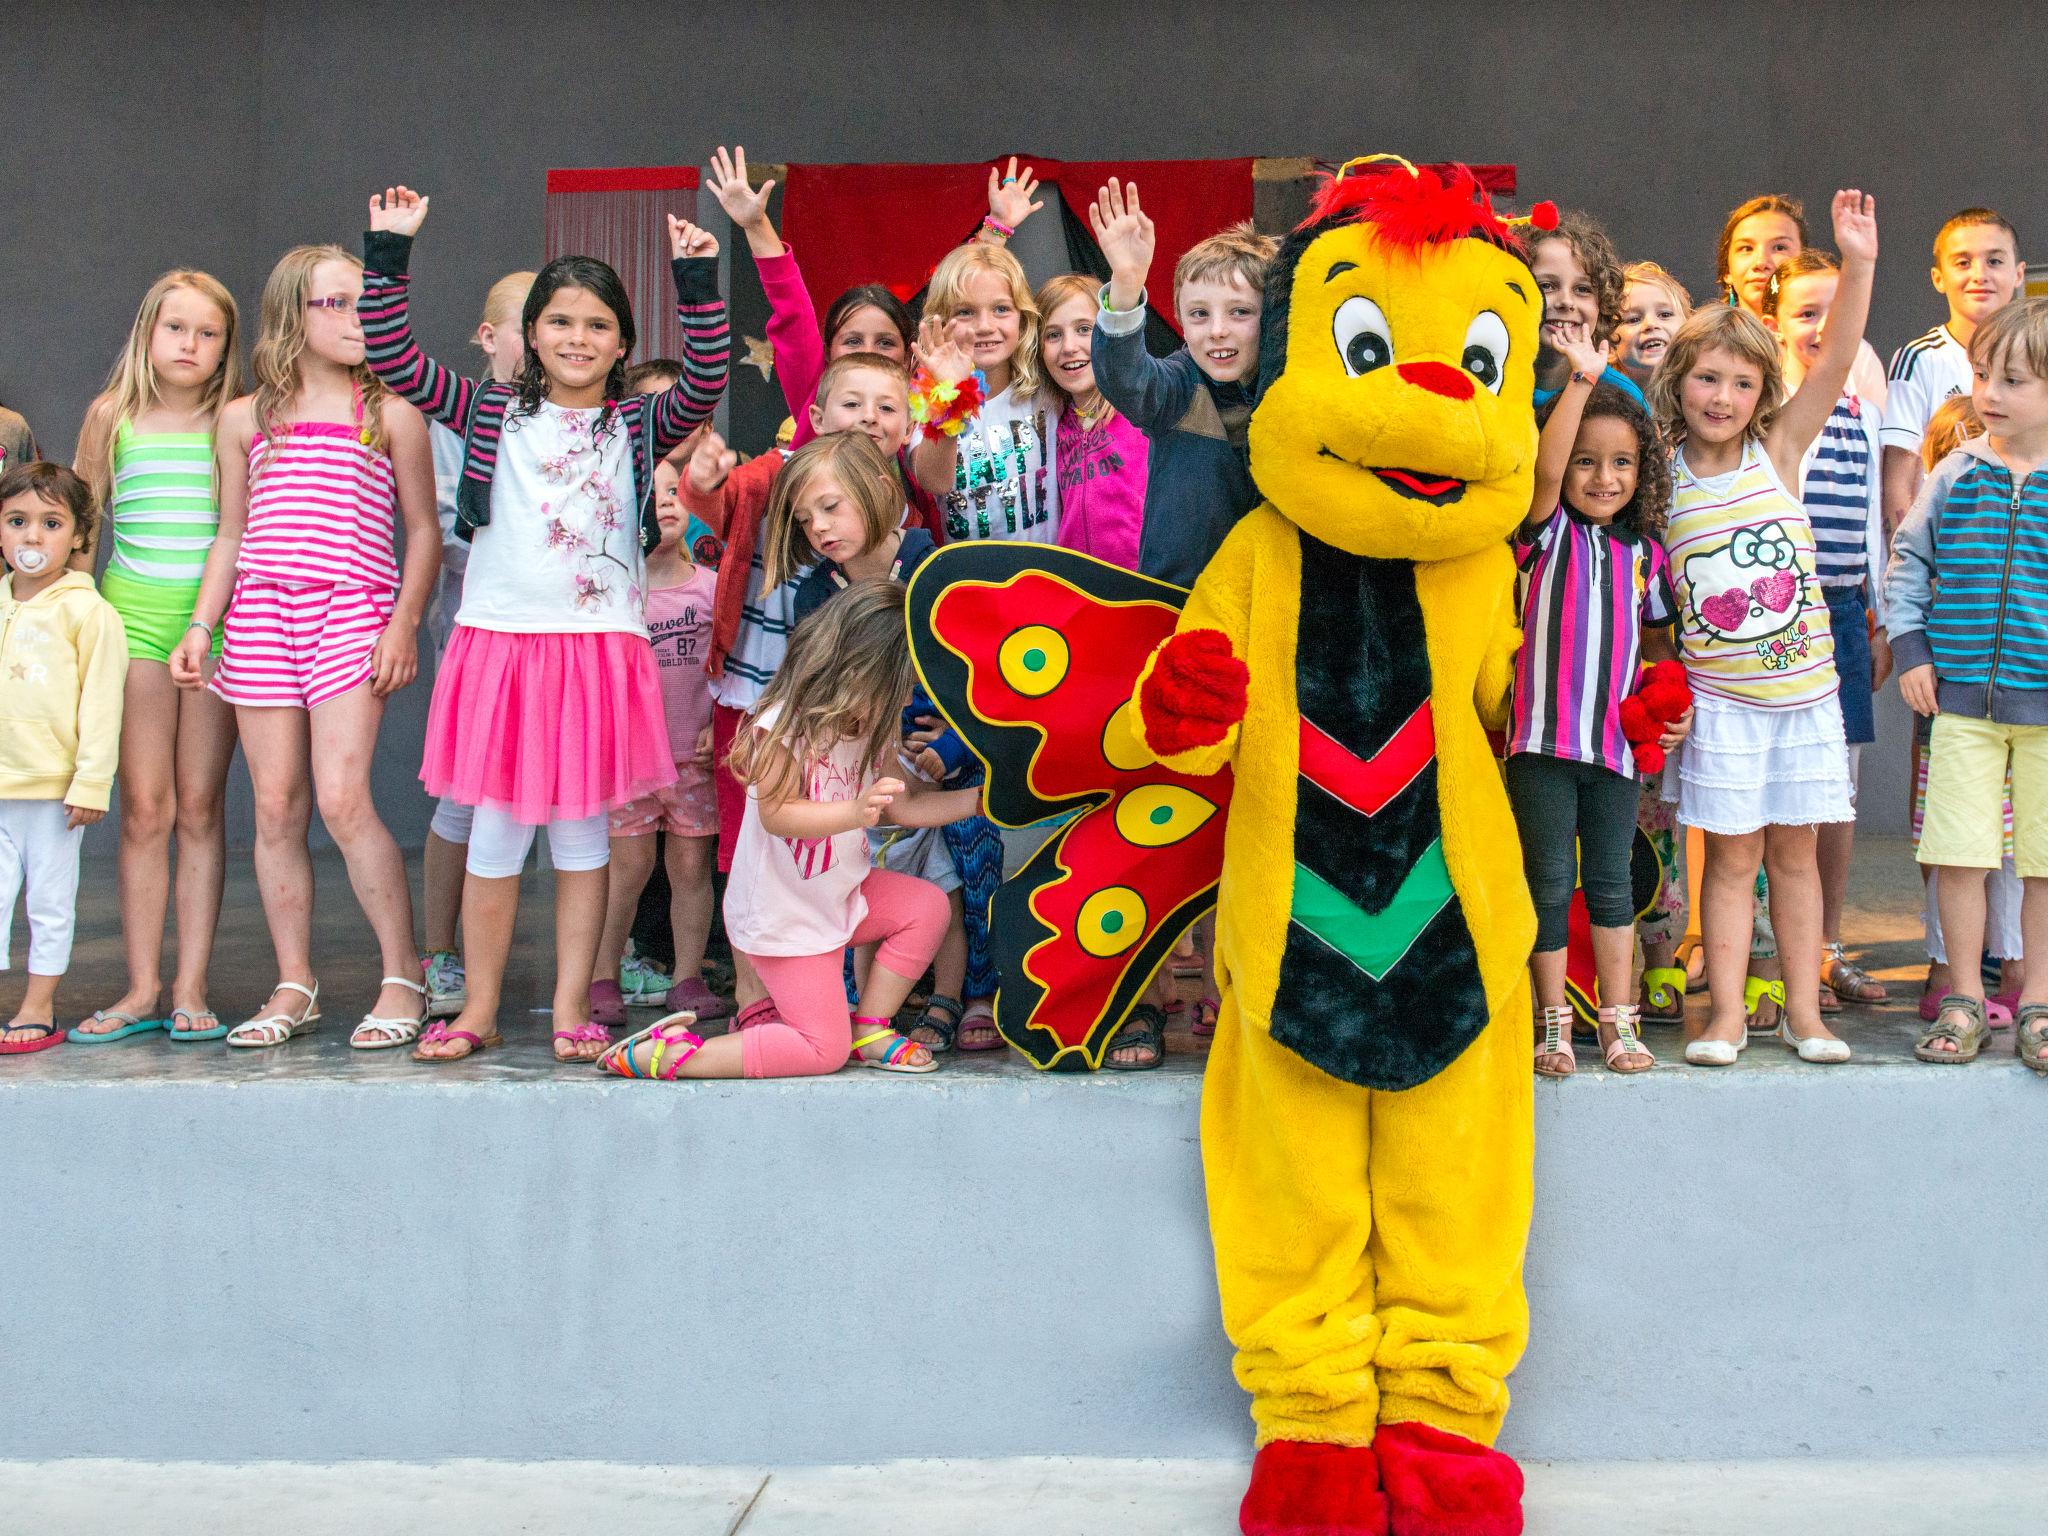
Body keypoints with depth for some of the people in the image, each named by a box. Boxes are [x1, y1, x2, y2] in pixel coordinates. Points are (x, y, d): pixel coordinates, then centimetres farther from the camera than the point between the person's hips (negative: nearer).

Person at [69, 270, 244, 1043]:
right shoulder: (111, 416, 8)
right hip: (134, 614, 1)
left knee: (200, 807, 1)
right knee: (144, 810, 1)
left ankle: (190, 987, 6)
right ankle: (142, 988, 6)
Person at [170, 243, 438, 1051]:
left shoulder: (390, 415, 7)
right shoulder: (244, 421, 14)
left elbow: (423, 531, 5)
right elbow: (231, 537, 18)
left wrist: (404, 623, -7)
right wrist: (200, 626, 7)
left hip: (352, 614, -3)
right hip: (261, 616, 3)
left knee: (342, 799, -15)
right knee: (276, 807, 3)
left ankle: (402, 976, -4)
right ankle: (294, 986, 12)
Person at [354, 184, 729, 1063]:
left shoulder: (639, 428, 7)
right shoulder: (493, 416, 8)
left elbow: (704, 386, -10)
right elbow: (395, 360, 3)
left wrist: (696, 283, -16)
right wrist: (389, 255, -2)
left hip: (601, 649, 0)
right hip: (500, 642, 0)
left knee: (582, 832, 5)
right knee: (496, 832, 3)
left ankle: (571, 1007, 13)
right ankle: (479, 1008, 13)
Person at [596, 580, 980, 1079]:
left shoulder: (873, 731, 2)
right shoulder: (783, 727, -23)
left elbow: (902, 807, 8)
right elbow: (776, 813, -30)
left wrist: (977, 800, -1)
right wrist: (856, 812, -43)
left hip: (842, 895, 8)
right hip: (784, 915, -8)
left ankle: (868, 1030, 7)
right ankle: (666, 1054, -10)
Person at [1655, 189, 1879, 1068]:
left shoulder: (1778, 450, -1)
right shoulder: (1660, 476, -3)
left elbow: (1836, 361, -11)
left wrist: (1857, 266, -20)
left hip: (1803, 685, 1)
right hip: (1718, 698, -1)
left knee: (1793, 850, 9)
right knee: (1730, 855, 3)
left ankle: (1803, 1009, 17)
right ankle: (1727, 1012, 11)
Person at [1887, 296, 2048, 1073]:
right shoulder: (1952, 477, 2)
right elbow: (1907, 562, 10)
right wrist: (1910, 651, 2)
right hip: (1962, 697, 1)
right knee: (1958, 853, 1)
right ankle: (1965, 1000, 15)